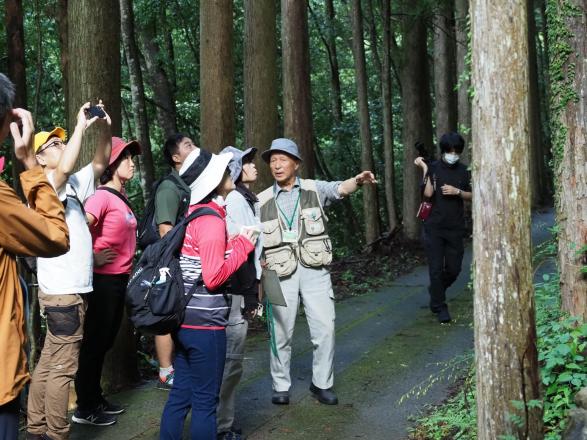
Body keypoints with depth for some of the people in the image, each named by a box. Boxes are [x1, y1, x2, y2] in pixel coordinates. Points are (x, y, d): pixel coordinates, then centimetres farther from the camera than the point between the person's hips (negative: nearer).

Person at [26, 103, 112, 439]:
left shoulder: (71, 186, 15)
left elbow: (99, 164, 18)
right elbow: (65, 168, -30)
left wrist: (105, 130, 1)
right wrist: (81, 126, -24)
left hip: (70, 288, 9)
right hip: (62, 291, -9)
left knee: (49, 363, 13)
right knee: (62, 368, -5)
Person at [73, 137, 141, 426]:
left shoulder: (121, 198, 11)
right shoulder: (102, 196, -16)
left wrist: (127, 271, 14)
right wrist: (92, 259, -16)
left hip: (119, 280, 9)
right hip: (103, 280, -9)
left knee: (105, 342, 16)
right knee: (94, 342, 1)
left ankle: (96, 399, 28)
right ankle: (85, 408, 11)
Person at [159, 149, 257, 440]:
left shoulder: (190, 213, 10)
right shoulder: (212, 220, -16)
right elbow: (214, 278, -20)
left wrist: (228, 246, 12)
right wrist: (242, 247, -11)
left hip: (184, 319, 8)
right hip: (204, 323, -8)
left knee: (180, 395, 15)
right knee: (205, 402, 2)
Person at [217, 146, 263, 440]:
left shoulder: (245, 199, 17)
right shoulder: (235, 199, -14)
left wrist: (251, 289, 19)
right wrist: (250, 293, -18)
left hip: (237, 289, 10)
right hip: (235, 291, -10)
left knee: (228, 359, 16)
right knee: (231, 361, -5)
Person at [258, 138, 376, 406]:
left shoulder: (314, 189, 2)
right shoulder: (262, 202, 5)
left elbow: (340, 189, -17)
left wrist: (358, 181, -38)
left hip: (314, 270, 0)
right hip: (281, 274, 1)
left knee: (325, 327, -2)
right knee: (281, 332, 7)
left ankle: (321, 384, 14)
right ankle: (280, 386, 23)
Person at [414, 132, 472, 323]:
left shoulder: (463, 171, 4)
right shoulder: (433, 168, -4)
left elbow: (471, 195, 7)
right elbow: (428, 193, -15)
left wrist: (457, 191, -11)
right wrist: (425, 170, -18)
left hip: (455, 228, 3)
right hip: (434, 227, -3)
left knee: (453, 269, 6)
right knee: (436, 268, -1)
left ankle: (435, 291, 34)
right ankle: (439, 307, 12)